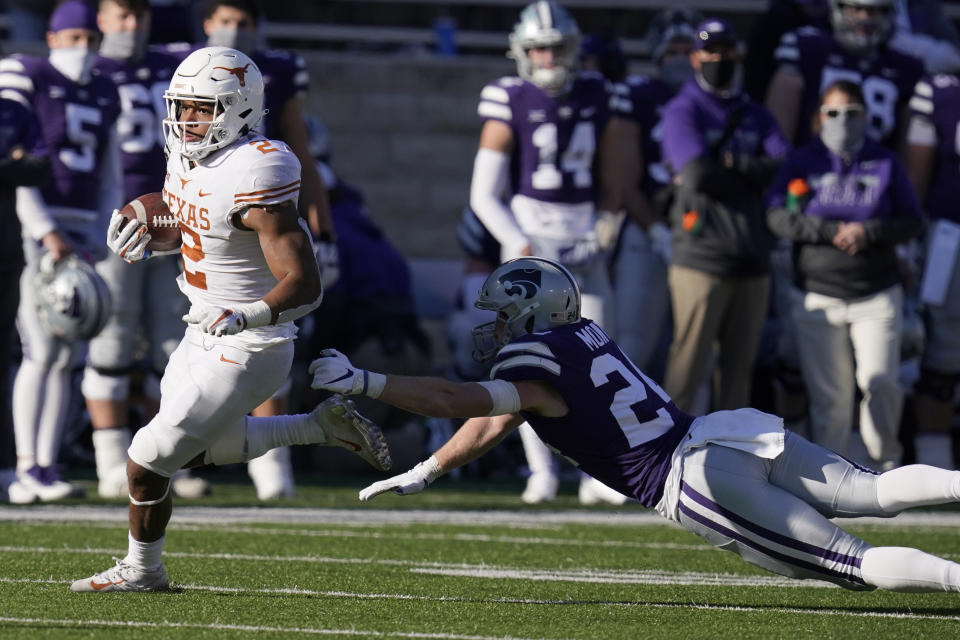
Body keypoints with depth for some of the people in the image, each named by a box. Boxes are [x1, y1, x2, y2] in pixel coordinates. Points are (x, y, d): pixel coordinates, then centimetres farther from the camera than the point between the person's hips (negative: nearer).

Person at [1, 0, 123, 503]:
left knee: (68, 356, 2)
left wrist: (104, 243, 7)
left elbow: (110, 181, 18)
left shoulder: (103, 96, 14)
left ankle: (47, 467, 5)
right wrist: (45, 233, -19)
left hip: (83, 231, 6)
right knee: (42, 350, -13)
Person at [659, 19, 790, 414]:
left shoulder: (756, 117, 16)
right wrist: (755, 175, -3)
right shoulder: (682, 112, 0)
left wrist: (735, 165, -11)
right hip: (701, 259, -5)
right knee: (689, 363, -9)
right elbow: (697, 174, -15)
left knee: (738, 365, 8)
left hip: (752, 261, 6)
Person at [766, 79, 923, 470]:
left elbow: (912, 222, 4)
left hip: (876, 295, 0)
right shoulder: (802, 162, 7)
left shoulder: (885, 163, 9)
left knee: (880, 383, -11)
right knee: (829, 396, -2)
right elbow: (778, 216, -5)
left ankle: (885, 459, 8)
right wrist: (831, 231, -16)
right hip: (817, 296, 0)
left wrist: (868, 232, -14)